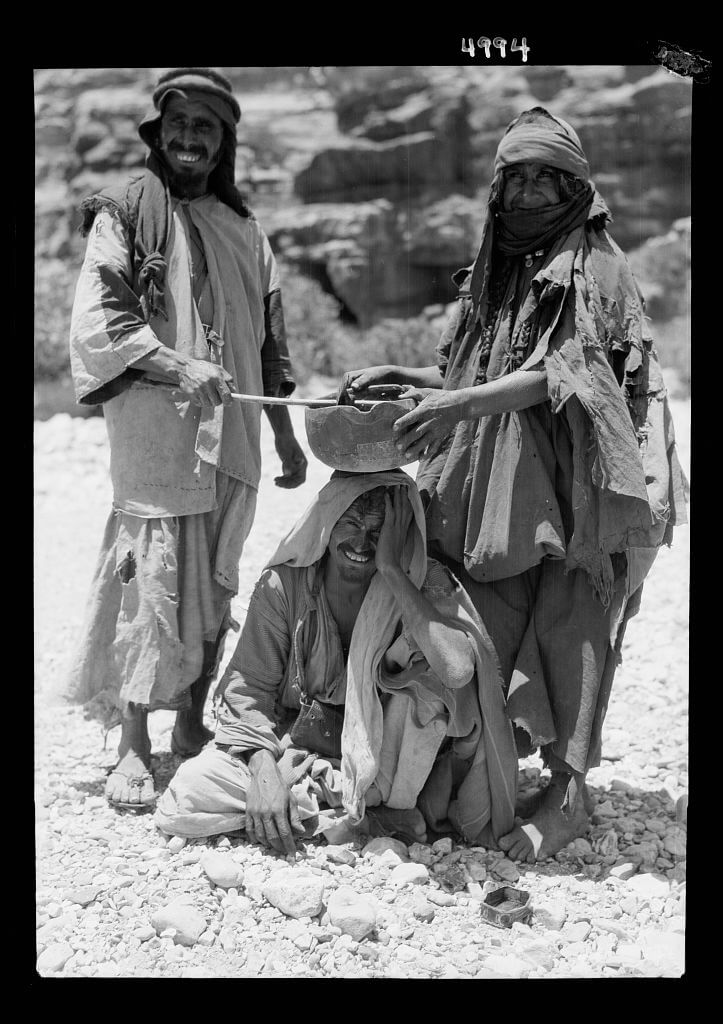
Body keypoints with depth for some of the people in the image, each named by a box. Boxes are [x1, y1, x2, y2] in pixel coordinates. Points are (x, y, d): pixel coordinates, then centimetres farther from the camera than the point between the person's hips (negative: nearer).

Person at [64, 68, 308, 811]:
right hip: (151, 431, -5)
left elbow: (270, 341, 19)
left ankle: (193, 724, 20)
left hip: (231, 439, 5)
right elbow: (94, 319, -8)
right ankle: (133, 749, -3)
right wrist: (175, 365, -20)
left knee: (214, 582, 8)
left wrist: (287, 436, 16)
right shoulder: (125, 213, 2)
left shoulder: (243, 230, 17)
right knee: (152, 581, -9)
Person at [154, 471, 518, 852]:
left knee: (426, 669, -28)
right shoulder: (284, 583, -9)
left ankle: (391, 805, -13)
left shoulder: (426, 585, -11)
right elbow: (248, 686, -7)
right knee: (183, 798, -21)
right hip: (299, 746, 2)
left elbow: (457, 668, -32)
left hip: (385, 760, -1)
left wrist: (391, 571, -29)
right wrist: (263, 767, -24)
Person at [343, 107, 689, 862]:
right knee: (497, 621, 4)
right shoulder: (494, 274, 15)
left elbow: (562, 372, -19)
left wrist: (459, 403, -29)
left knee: (569, 628, -4)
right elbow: (472, 376, 18)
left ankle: (568, 793, 2)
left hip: (580, 482, -6)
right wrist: (404, 378, 1)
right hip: (503, 485, 6)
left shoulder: (596, 269, -5)